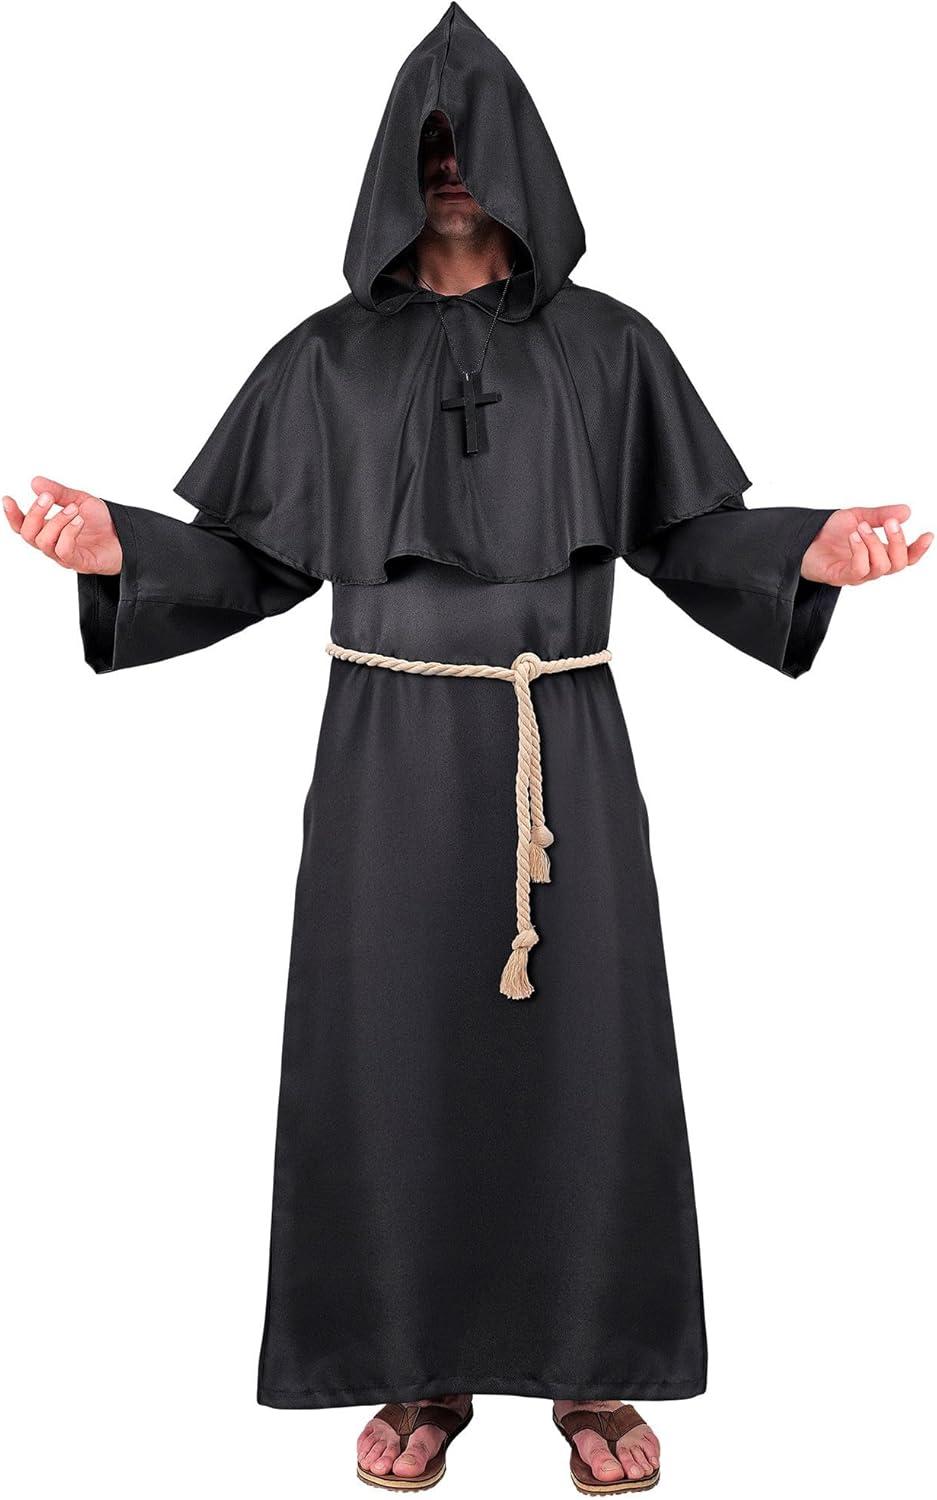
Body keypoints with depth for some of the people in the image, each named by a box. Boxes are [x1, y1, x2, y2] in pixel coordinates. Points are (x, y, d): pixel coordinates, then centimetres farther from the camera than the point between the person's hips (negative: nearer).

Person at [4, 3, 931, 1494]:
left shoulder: (605, 345, 5)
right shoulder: (329, 357, 6)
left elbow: (689, 531, 7)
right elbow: (257, 555, 5)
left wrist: (810, 549, -11)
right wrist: (121, 548, -12)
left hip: (562, 746, 0)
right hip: (390, 750, 0)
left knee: (578, 1038, 3)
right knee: (395, 1043, 3)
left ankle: (595, 1364, 21)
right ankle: (420, 1368, 20)